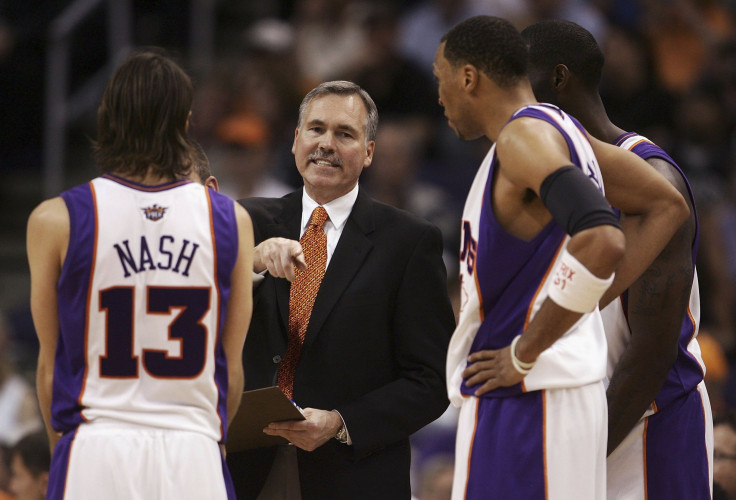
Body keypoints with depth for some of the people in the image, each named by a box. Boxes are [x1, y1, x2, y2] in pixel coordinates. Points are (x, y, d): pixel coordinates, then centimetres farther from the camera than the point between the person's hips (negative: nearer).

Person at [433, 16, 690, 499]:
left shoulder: (524, 136, -14)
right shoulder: (559, 130, 15)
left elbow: (600, 243, -29)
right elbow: (668, 206, 23)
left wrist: (524, 354, -20)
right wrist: (594, 300, 14)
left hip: (524, 400, -10)